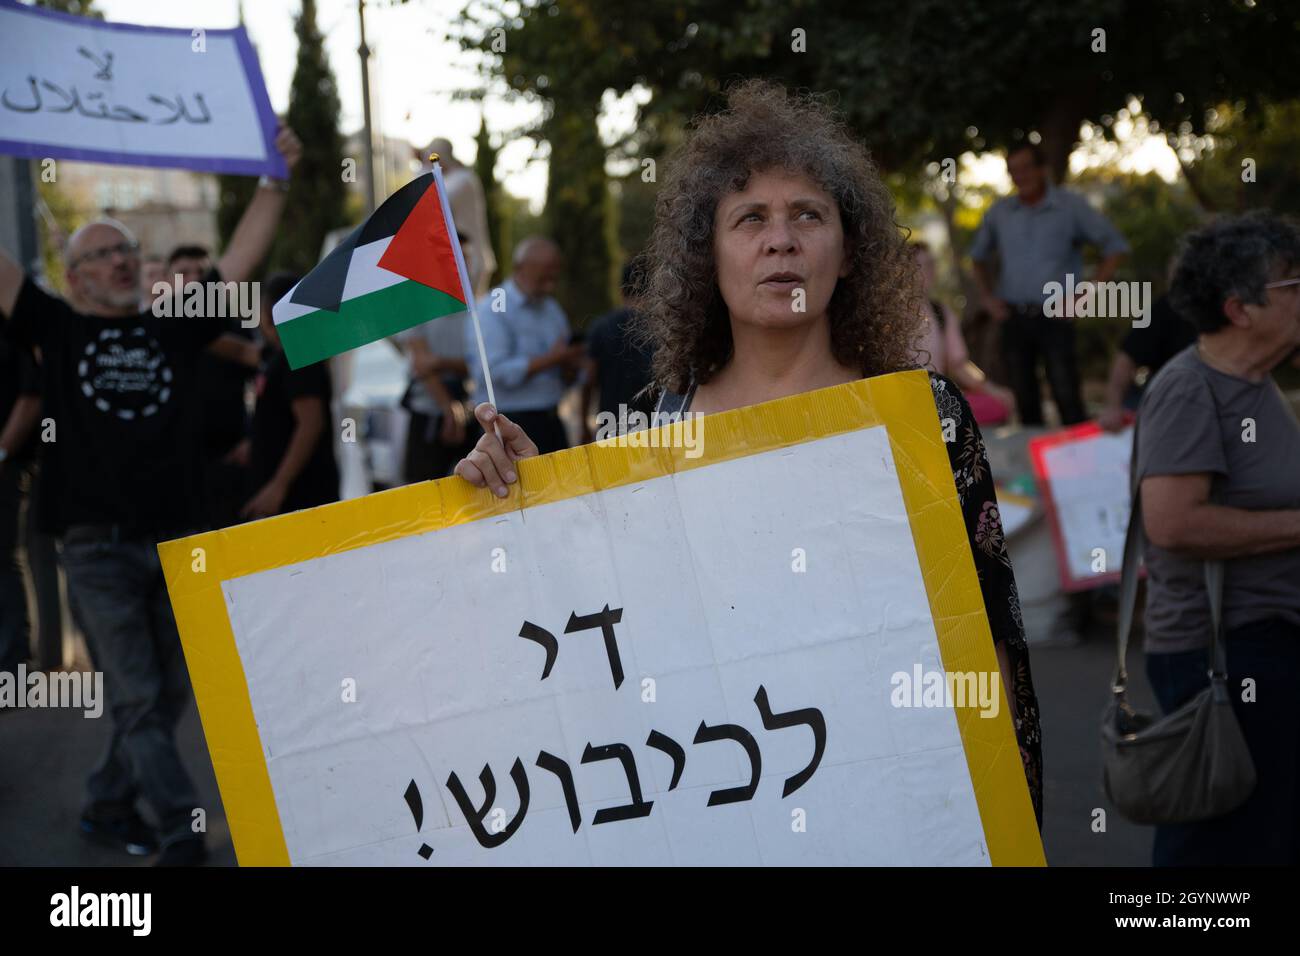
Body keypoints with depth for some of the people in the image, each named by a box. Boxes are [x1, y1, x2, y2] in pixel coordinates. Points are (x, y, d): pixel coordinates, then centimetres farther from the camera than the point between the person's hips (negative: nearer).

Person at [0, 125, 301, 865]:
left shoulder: (175, 329, 11)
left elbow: (243, 257, 8)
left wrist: (277, 181, 2)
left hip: (178, 539, 3)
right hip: (99, 545, -3)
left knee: (169, 694, 10)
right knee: (135, 698, -5)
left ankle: (110, 806, 26)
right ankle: (182, 828, -3)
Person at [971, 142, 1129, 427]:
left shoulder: (1070, 206, -1)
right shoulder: (999, 212, 10)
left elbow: (1115, 247, 2)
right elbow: (979, 256, 26)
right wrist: (987, 297, 11)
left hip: (1054, 317, -4)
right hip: (1014, 318, 4)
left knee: (1067, 399, -11)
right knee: (1025, 402, 5)